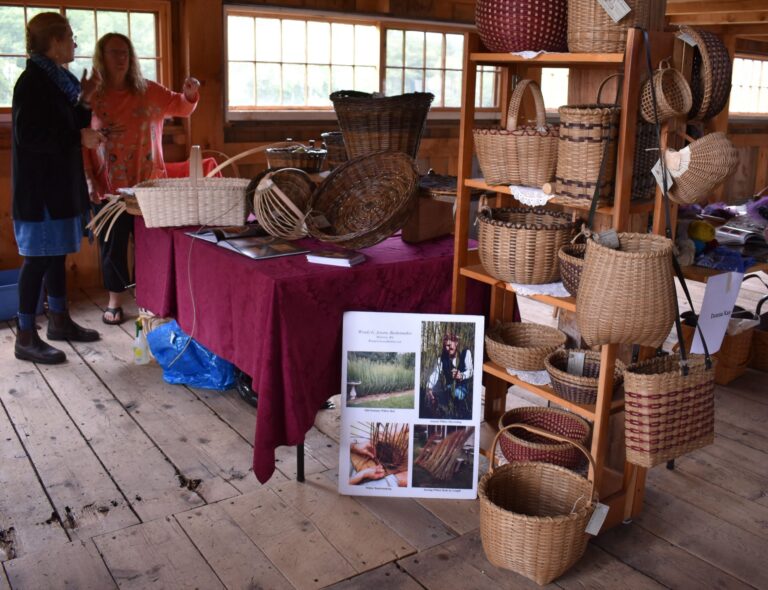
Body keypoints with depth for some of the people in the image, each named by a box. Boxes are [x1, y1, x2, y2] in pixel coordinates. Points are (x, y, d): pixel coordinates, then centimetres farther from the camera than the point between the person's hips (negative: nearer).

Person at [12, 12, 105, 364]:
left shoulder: (55, 79, 14)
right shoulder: (33, 81, -14)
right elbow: (28, 135, -22)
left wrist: (83, 100, 8)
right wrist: (80, 138, -19)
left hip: (59, 183, 9)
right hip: (40, 186, -9)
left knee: (56, 252, 15)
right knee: (37, 258, -6)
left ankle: (59, 320, 27)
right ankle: (26, 338, 2)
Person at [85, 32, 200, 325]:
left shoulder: (149, 91, 3)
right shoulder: (91, 97, -3)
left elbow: (181, 107, 14)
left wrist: (190, 94, -8)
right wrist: (89, 182, -10)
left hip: (148, 184, 1)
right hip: (110, 187, -1)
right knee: (113, 244, 8)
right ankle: (115, 301, 22)